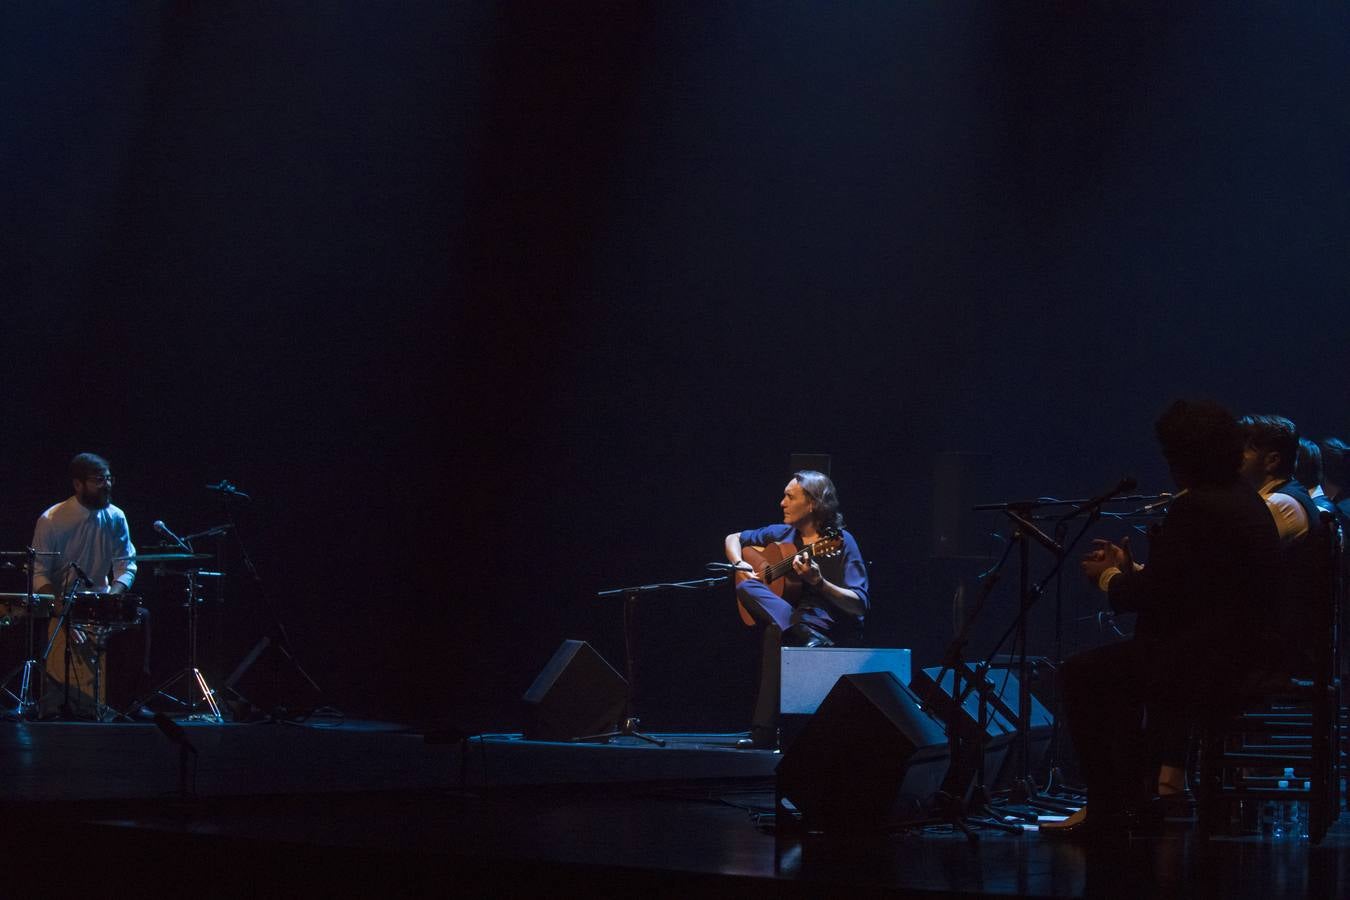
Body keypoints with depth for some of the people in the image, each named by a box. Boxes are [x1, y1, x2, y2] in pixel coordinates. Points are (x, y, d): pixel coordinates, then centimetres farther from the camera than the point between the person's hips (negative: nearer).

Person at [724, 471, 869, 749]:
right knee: (745, 588, -24)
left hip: (831, 629, -6)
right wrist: (739, 564, 7)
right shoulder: (782, 534, 14)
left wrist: (817, 582, -26)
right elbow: (733, 539, 30)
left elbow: (859, 606, -12)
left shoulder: (840, 542, -4)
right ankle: (808, 640, -41)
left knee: (776, 634, -39)